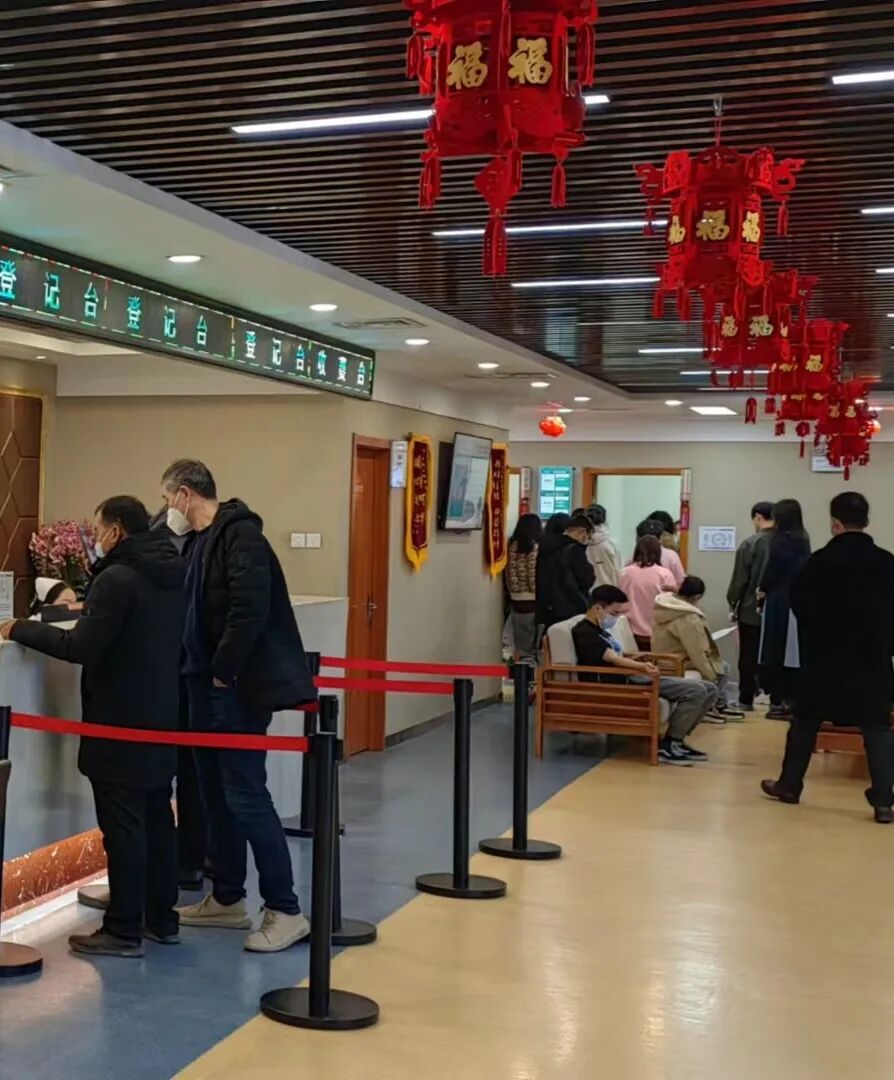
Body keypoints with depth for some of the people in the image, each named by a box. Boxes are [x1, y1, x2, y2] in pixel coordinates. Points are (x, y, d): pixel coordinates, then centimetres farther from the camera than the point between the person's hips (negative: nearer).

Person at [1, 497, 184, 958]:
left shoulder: (117, 578, -18)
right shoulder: (173, 574, 9)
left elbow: (81, 648, -20)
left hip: (121, 726, -9)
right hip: (161, 719, 9)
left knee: (122, 828, -2)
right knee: (157, 820, 14)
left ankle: (123, 931, 5)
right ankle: (161, 919, 23)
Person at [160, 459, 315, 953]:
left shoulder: (239, 534, -15)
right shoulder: (198, 541, 15)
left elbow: (250, 609, -24)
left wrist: (223, 671, -19)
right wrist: (198, 672, 11)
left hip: (240, 687, -10)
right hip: (208, 687, 10)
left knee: (246, 795, -7)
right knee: (217, 795, 14)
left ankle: (285, 911, 0)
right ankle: (227, 899, 25)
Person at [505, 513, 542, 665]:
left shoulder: (512, 547, 3)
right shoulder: (539, 548, -10)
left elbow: (509, 579, 7)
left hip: (517, 604, 4)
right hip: (535, 604, -4)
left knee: (522, 650, 9)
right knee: (539, 650, 2)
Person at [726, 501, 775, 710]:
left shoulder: (750, 544, -13)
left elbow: (739, 579, -10)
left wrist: (733, 604, 2)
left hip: (751, 609, -3)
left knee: (749, 657, 5)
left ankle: (746, 699, 8)